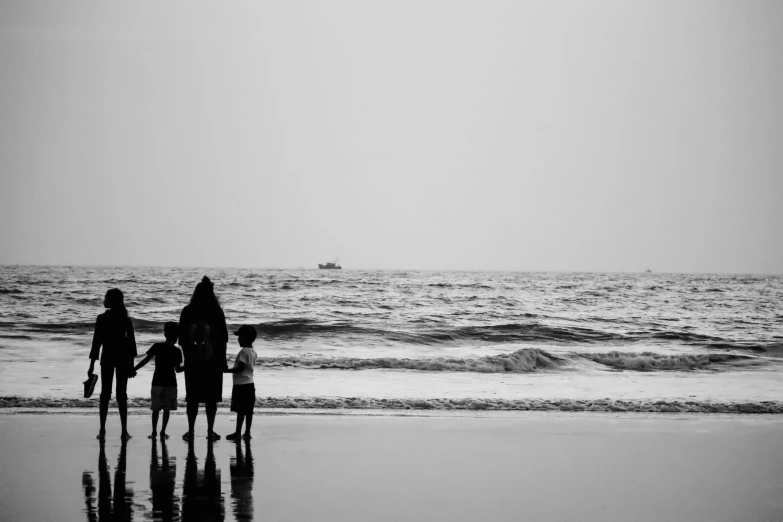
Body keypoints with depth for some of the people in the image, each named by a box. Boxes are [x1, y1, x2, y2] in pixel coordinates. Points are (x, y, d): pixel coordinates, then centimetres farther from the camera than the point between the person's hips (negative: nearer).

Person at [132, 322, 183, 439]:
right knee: (167, 409, 7)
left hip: (157, 382, 1)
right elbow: (178, 369, -2)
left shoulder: (157, 347, -3)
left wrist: (134, 369, 0)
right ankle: (163, 432, 5)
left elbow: (145, 360, -7)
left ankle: (154, 432, 5)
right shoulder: (176, 351, -4)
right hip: (171, 384, -1)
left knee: (156, 409, 8)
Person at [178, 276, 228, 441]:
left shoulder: (187, 312, -2)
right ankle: (210, 431, 5)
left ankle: (191, 431, 6)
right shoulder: (216, 311, -4)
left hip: (192, 359, 1)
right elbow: (223, 336, -2)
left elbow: (182, 337, 0)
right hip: (213, 359, -1)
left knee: (192, 397, 7)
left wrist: (187, 354, 11)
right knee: (211, 397, 6)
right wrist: (222, 360, 6)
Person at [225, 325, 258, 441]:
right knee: (248, 410, 8)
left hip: (241, 385, -9)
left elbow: (240, 368, -21)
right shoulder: (253, 352, 11)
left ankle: (238, 432, -3)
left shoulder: (244, 352, -16)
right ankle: (247, 432, 11)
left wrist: (227, 370, -13)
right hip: (250, 383, 9)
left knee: (241, 410, -5)